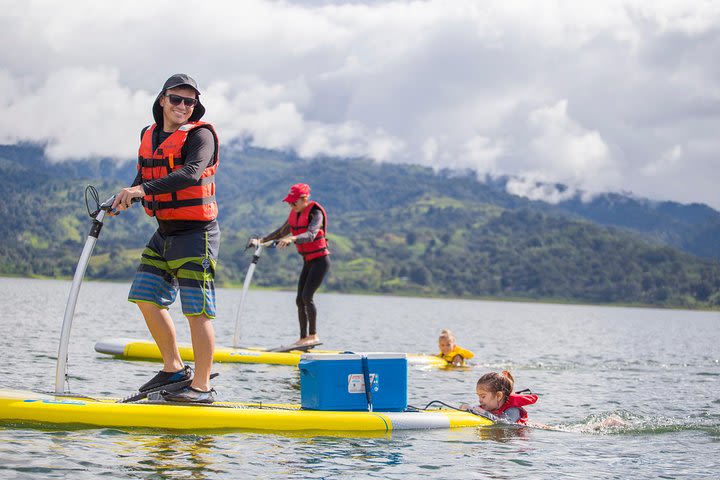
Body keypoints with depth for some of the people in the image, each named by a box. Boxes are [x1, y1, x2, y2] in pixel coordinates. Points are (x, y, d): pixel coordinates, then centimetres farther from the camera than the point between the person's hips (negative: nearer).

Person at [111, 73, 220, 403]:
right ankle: (174, 369, 22)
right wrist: (126, 198, 5)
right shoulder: (149, 136, 12)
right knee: (147, 299, 9)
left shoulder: (200, 135, -10)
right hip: (164, 234, 8)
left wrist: (143, 190, -35)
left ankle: (201, 387, -1)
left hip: (196, 234, -8)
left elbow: (190, 174, -27)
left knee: (197, 310, -7)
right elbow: (144, 177, 25)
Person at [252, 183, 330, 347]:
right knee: (300, 300, 4)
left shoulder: (315, 212, -16)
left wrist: (291, 239, -48)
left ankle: (313, 336, -15)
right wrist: (261, 240, 12)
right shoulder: (295, 214, 9)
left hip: (320, 260, -8)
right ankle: (304, 338, 9)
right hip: (308, 261, 8)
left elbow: (310, 235, -33)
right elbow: (281, 232, 21)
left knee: (307, 296, -18)